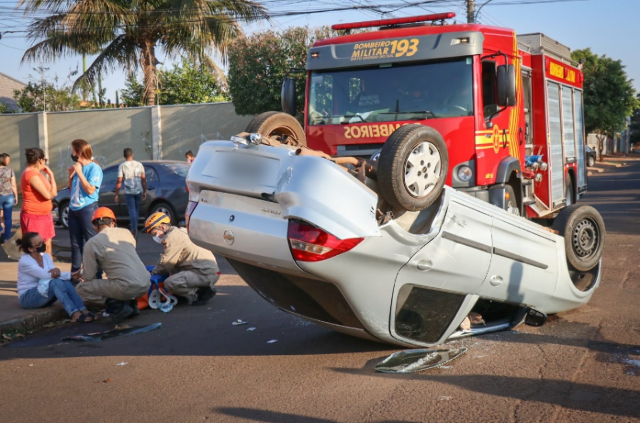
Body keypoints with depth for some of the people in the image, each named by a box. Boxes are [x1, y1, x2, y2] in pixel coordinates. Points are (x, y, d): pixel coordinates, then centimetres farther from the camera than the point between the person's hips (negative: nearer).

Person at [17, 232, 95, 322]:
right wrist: (72, 275, -31)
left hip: (44, 294, 6)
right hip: (27, 298, -6)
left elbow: (53, 274, -9)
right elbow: (47, 275, -28)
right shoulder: (24, 261, -19)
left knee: (64, 281, -24)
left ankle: (83, 310, -32)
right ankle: (74, 314, -42)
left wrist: (56, 270, -35)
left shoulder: (46, 256, 3)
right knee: (56, 282, -32)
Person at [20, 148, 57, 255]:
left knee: (47, 246, 14)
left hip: (43, 215, 10)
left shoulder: (36, 173, 12)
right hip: (34, 217, -10)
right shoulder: (31, 174, -19)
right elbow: (48, 195, -20)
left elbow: (53, 192, 14)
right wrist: (51, 174, -14)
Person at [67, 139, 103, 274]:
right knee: (75, 244, 12)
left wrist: (79, 173, -16)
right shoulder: (77, 167, 12)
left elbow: (90, 190, -18)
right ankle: (74, 273, 19)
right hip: (73, 209, 8)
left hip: (88, 209, -7)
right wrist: (71, 175, 4)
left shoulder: (94, 168, -9)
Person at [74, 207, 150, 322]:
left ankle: (117, 305, -3)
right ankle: (130, 302, 15)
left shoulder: (92, 243, 1)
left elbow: (89, 277, 4)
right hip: (146, 284, 6)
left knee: (81, 289, 12)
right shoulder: (126, 232, 15)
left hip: (127, 288, -6)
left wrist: (82, 273, 29)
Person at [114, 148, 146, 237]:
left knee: (132, 210, -3)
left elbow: (119, 181, -8)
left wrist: (116, 194, -2)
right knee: (136, 210, 15)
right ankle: (134, 229, 22)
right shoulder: (139, 165, 2)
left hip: (128, 192, -3)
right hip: (138, 191, 3)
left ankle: (134, 229, -16)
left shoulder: (122, 166, -6)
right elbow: (143, 179, 3)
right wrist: (144, 191, 12)